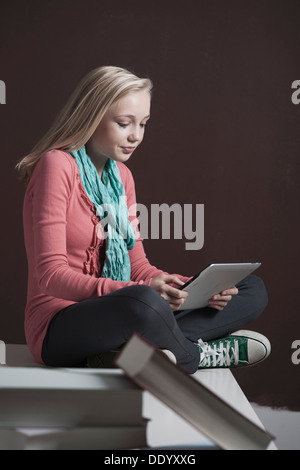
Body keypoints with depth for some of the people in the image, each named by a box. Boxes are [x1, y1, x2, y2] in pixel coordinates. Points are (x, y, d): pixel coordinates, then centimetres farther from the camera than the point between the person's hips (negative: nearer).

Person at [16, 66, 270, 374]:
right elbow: (51, 274, -20)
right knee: (142, 302, -42)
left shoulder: (121, 176, 13)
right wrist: (140, 291, -32)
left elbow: (137, 266, 12)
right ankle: (196, 354, -10)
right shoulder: (58, 165, -11)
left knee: (253, 290, 2)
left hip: (117, 318, 9)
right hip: (59, 325, -9)